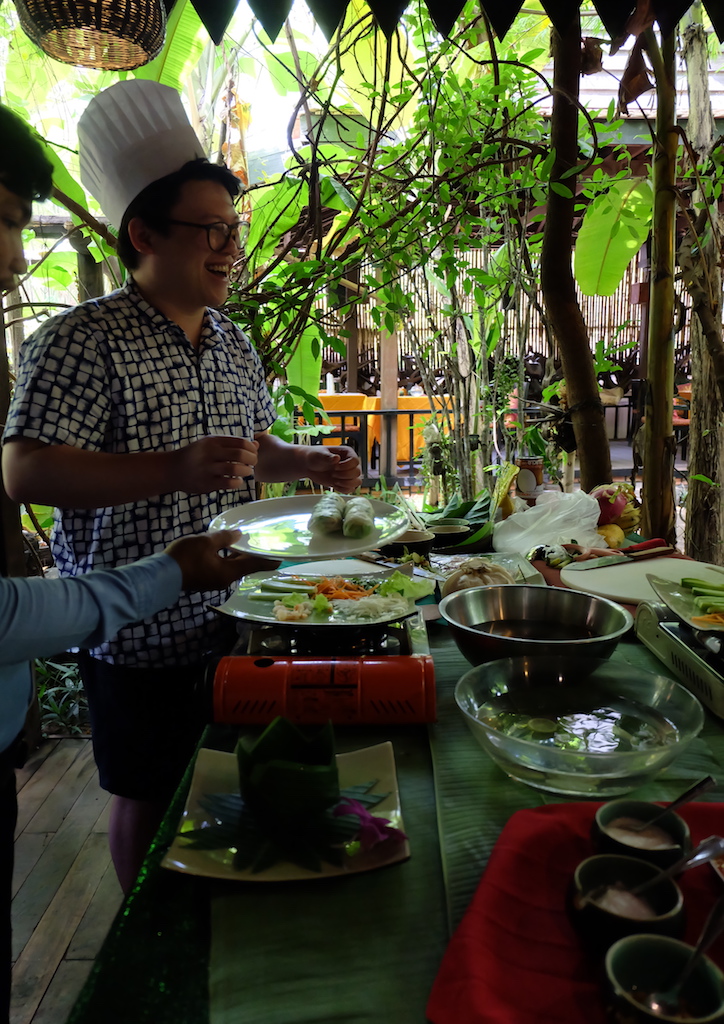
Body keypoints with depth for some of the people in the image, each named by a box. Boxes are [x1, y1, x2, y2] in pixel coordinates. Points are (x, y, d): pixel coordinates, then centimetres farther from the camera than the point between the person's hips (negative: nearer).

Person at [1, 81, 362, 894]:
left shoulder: (233, 345, 9)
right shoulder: (85, 340, -15)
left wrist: (310, 463, 1)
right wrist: (175, 472, -34)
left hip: (232, 618, 7)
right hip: (139, 635, -7)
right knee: (149, 799, 11)